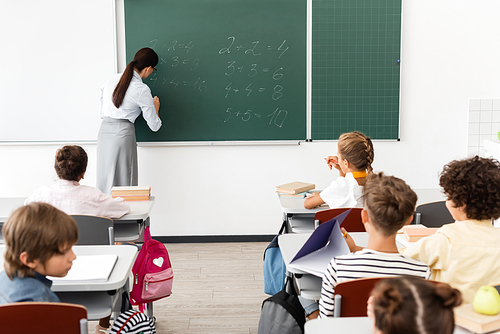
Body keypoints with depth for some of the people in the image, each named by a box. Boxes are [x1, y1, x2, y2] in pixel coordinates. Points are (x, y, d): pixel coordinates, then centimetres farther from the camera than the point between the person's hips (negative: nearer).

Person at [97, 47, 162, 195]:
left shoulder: (112, 79, 10)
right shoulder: (142, 90, -8)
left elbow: (102, 112, 17)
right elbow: (154, 126, -2)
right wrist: (156, 108, 16)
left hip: (103, 132, 6)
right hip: (122, 134, -6)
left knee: (104, 182, 12)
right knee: (122, 183, 1)